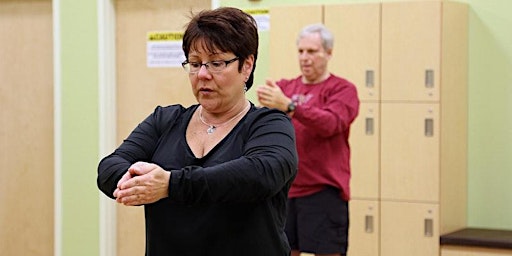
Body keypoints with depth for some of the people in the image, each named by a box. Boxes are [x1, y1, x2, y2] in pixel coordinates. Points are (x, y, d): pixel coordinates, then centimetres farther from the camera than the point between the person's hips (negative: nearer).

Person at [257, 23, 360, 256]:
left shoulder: (342, 89, -1)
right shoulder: (285, 87, 11)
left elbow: (331, 124, -19)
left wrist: (288, 105, -30)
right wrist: (266, 104, -24)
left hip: (323, 190, -4)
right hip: (285, 188, 4)